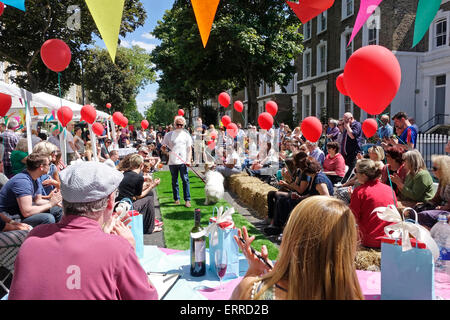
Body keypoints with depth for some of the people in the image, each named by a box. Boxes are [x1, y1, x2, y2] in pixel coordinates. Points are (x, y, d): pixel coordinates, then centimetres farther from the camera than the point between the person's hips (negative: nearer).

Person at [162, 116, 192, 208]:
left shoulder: (186, 135, 7)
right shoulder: (168, 135, 8)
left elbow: (189, 149, 6)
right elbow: (163, 146, 14)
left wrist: (189, 160, -6)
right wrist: (165, 148, -11)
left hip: (183, 161, -1)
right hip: (172, 161, 2)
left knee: (185, 180, -7)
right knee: (174, 181, 9)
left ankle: (187, 200, -5)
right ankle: (176, 198, 20)